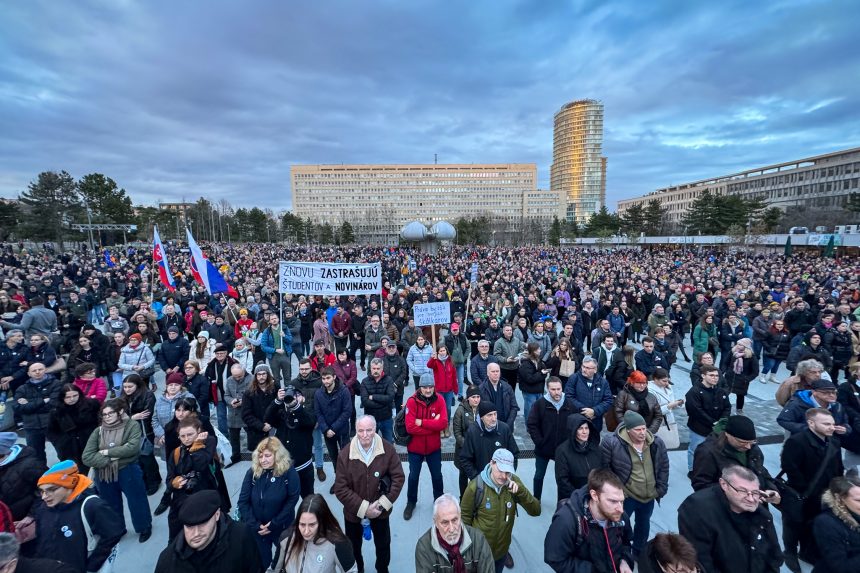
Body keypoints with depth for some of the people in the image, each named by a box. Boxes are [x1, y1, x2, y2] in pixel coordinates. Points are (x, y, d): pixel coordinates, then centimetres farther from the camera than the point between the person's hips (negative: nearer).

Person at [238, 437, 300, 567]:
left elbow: (292, 499, -15)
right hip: (256, 529, 2)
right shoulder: (252, 472, -10)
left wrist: (274, 524, -17)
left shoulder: (289, 472, -18)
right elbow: (243, 501, -7)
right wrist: (254, 525, -13)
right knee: (261, 562, 18)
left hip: (282, 527, -1)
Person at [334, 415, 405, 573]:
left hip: (380, 511, 0)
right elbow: (340, 489, -17)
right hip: (354, 512, 0)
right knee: (353, 547, 24)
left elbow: (398, 478, -13)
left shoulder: (388, 449, -19)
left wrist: (383, 503, -20)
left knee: (383, 545, 23)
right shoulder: (345, 454, -20)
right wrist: (363, 508, -21)